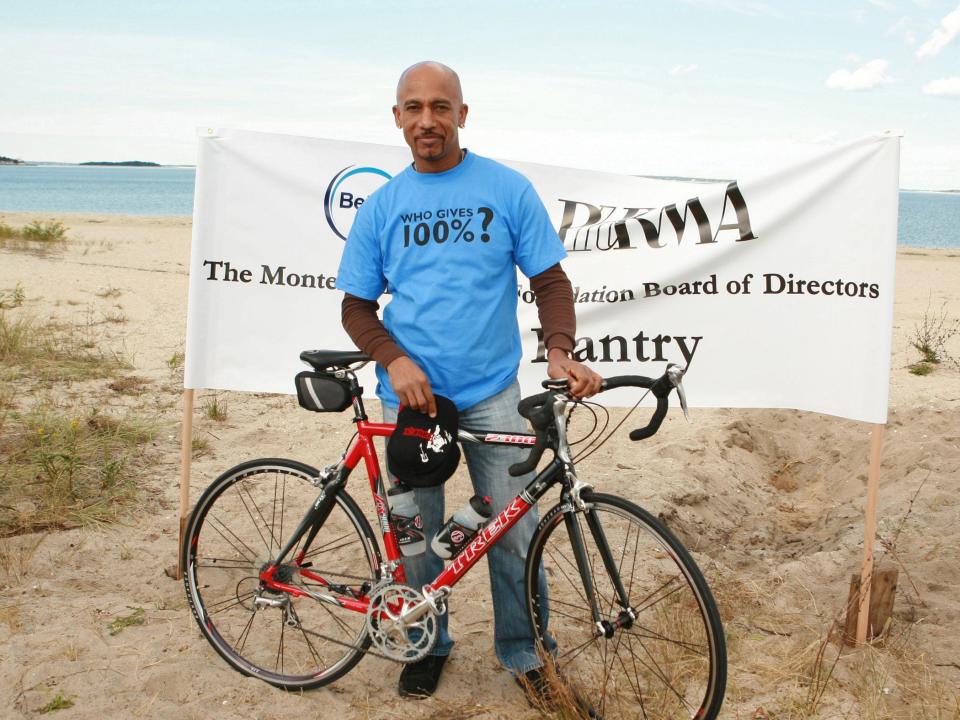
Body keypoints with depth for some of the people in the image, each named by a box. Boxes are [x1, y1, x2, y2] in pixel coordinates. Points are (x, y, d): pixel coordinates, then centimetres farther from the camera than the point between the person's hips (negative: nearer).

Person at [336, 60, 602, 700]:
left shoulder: (508, 190, 1)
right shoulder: (382, 207, 6)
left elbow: (551, 280, 2)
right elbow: (357, 306, 8)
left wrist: (559, 349, -17)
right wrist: (394, 360, -11)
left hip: (491, 394, -1)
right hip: (410, 395, 2)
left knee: (514, 534, -1)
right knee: (415, 535, 9)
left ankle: (524, 652, 21)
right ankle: (428, 645, 32)